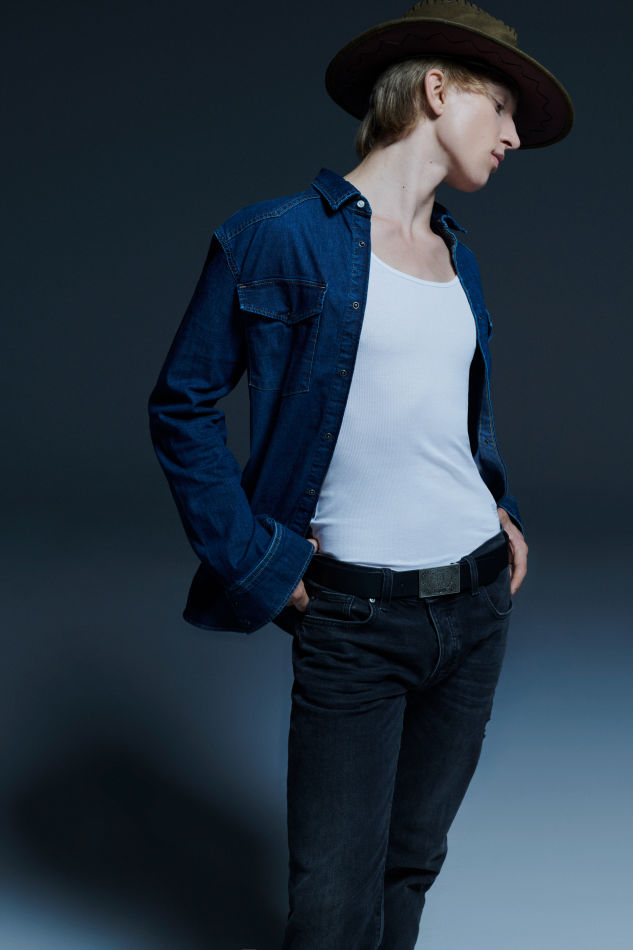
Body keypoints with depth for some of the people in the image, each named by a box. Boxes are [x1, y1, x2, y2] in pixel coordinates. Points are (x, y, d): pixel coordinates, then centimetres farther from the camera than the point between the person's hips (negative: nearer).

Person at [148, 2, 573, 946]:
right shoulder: (279, 238, -8)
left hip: (477, 595, 6)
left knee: (412, 867, 16)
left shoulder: (459, 258, 13)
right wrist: (256, 559, -9)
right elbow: (183, 406, -5)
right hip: (356, 617, -6)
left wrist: (502, 509, 11)